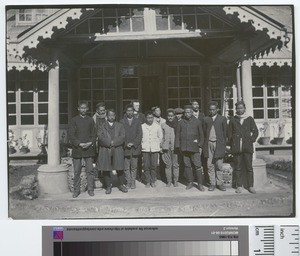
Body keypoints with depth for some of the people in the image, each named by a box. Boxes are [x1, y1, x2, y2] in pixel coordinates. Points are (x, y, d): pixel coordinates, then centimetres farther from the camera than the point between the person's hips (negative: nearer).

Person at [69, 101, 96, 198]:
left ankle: (90, 189, 11)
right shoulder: (74, 120, 4)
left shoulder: (90, 120, 12)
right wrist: (79, 144, -13)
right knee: (77, 171, 2)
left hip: (89, 148, 2)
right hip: (77, 149, -1)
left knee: (90, 170, 1)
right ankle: (76, 190, 13)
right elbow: (71, 135, -2)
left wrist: (90, 143, -8)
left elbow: (94, 134, 10)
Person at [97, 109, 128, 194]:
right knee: (106, 169, 2)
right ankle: (108, 186, 14)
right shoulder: (101, 126, 10)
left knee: (120, 169, 2)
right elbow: (100, 138, -5)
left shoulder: (120, 126, 13)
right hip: (105, 151, -1)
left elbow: (122, 137, 0)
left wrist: (114, 142, -13)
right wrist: (110, 143, -16)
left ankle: (121, 185, 17)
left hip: (117, 150, 1)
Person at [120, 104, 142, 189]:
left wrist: (133, 143, -9)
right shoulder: (121, 122, 5)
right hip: (125, 148, -1)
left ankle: (133, 182, 13)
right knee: (126, 167, 2)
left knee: (134, 166, 5)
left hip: (135, 147, 1)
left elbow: (139, 135, 3)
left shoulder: (137, 121, 8)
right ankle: (128, 182, 11)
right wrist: (126, 144, -10)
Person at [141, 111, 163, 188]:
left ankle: (153, 181, 11)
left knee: (154, 166, -2)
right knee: (146, 166, -1)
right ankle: (148, 181, 11)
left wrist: (158, 144, 10)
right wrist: (141, 145, 3)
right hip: (145, 149, 0)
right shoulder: (142, 126, 3)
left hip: (155, 149, 0)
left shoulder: (157, 126, 6)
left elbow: (160, 137, 16)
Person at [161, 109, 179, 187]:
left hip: (175, 146, -1)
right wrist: (161, 147, 8)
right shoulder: (163, 125, 9)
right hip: (166, 147, 1)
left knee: (175, 164, -1)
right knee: (168, 164, 1)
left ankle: (176, 181, 10)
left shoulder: (177, 124, 5)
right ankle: (169, 181, 11)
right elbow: (161, 136, 13)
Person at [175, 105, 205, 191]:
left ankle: (200, 184, 2)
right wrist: (178, 146, 4)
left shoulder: (198, 122, 6)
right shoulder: (181, 122, 10)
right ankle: (190, 182, 17)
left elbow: (201, 135, 8)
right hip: (184, 147, 2)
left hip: (194, 147, -2)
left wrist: (200, 146, 2)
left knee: (198, 166, -6)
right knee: (187, 165, 6)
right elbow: (177, 135, 11)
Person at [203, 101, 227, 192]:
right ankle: (212, 183, 10)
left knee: (219, 165, -1)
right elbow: (204, 132, 10)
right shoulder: (206, 119, 11)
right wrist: (204, 145, 3)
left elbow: (225, 133, 7)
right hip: (209, 144, 2)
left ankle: (219, 183, 9)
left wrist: (224, 145, 1)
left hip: (219, 144, -2)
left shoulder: (222, 119, 6)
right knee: (210, 165, 2)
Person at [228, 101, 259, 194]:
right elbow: (229, 133, 11)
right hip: (236, 147, 1)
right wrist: (232, 145, 5)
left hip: (247, 147, 0)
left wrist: (251, 141, 0)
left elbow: (255, 132, 10)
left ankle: (250, 186, 10)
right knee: (238, 168, 3)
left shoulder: (250, 119, 7)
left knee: (249, 167, 0)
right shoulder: (233, 119, 8)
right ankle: (239, 186, 11)